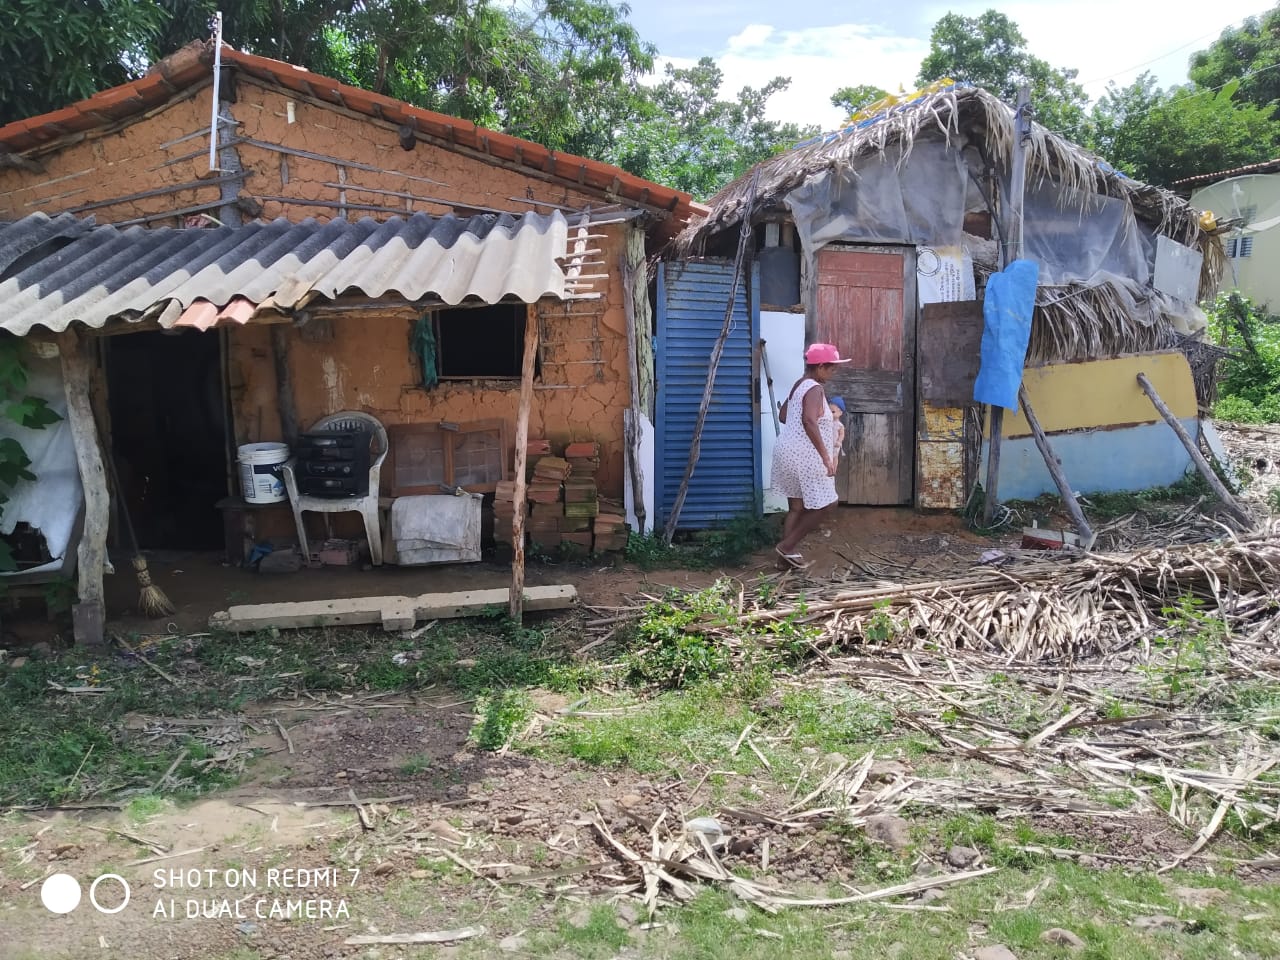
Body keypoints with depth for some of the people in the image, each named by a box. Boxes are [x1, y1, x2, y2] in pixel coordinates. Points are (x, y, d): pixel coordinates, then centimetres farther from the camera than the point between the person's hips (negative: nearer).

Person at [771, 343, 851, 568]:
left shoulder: (799, 385, 13)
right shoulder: (814, 389, -16)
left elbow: (783, 416, 24)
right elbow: (809, 421, -32)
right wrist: (826, 456, -32)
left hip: (789, 453, 10)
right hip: (804, 457, -9)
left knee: (796, 507, 16)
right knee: (822, 505, 4)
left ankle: (786, 553, 19)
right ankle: (786, 546, 6)